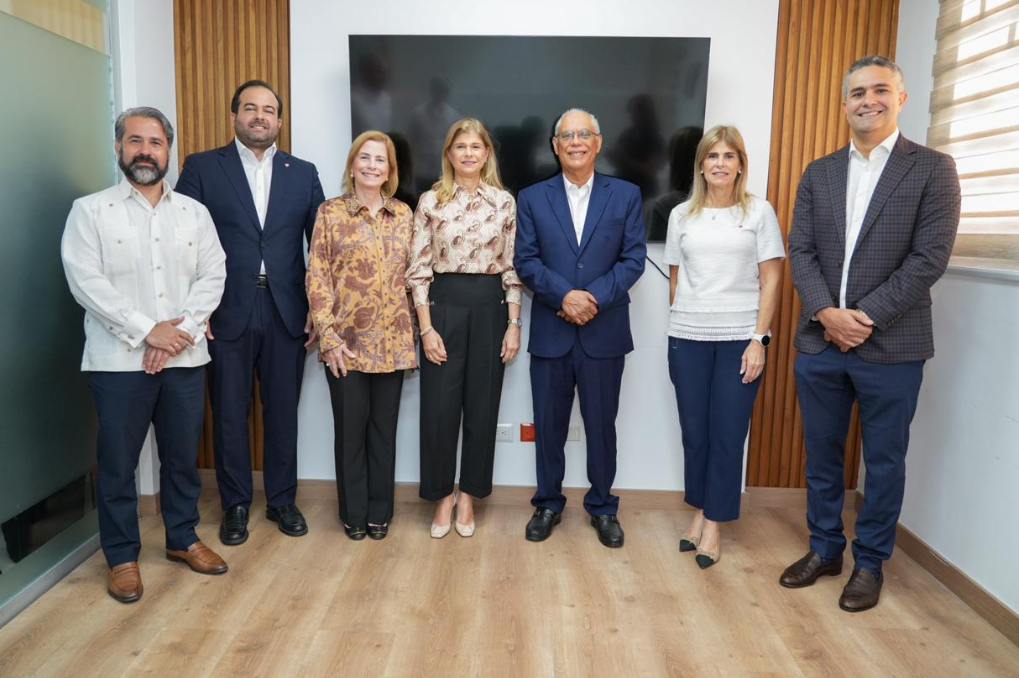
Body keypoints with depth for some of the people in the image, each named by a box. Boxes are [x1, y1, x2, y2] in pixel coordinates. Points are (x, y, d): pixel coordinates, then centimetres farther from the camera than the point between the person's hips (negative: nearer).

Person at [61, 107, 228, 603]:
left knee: (183, 456, 13)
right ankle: (122, 556, 23)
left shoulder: (194, 212, 8)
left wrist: (180, 329, -12)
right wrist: (148, 330, -16)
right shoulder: (90, 210, 0)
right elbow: (86, 282, -10)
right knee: (117, 463, 7)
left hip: (185, 358, 3)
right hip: (119, 360, -2)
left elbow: (213, 276, 2)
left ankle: (182, 539, 31)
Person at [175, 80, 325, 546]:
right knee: (229, 413, 8)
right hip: (226, 313, -1)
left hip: (287, 312, 2)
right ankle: (235, 505, 24)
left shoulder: (303, 173, 9)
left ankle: (282, 499, 26)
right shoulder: (201, 167, 3)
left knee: (283, 411, 10)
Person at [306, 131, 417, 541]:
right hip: (347, 339, -2)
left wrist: (417, 330, 6)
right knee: (350, 426, 6)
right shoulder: (331, 213, -1)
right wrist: (328, 335, -11)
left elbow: (410, 274, 11)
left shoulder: (403, 214, 8)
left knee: (384, 426, 10)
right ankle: (354, 513, 23)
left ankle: (379, 511, 25)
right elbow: (318, 277, -4)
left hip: (392, 340, 3)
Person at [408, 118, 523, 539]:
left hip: (490, 307, 1)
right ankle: (442, 496, 21)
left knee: (482, 407, 8)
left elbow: (512, 267, 5)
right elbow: (419, 268, -1)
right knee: (439, 408, 2)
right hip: (443, 305, -1)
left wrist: (514, 323, -1)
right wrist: (426, 327, -8)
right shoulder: (430, 201, 1)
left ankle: (468, 497, 25)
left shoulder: (504, 202, 5)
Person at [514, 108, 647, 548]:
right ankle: (548, 504, 28)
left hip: (604, 332, 0)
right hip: (550, 332, 1)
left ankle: (602, 507, 27)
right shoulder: (532, 198, 5)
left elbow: (634, 258, -2)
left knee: (602, 424, 10)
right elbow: (525, 261, -2)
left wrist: (596, 297, -15)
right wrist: (564, 295, -17)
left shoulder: (625, 195, 4)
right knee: (548, 424, 10)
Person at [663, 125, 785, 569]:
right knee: (694, 431, 6)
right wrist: (684, 322, 9)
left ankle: (714, 524, 13)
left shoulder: (759, 212, 2)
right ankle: (700, 513, 22)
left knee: (728, 433, 2)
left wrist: (758, 340, -8)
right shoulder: (681, 215, 8)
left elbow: (771, 281, -1)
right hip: (688, 337, 2)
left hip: (740, 337, -2)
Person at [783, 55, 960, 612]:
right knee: (821, 454, 14)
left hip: (891, 345, -3)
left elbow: (929, 258, -9)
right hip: (819, 340, 4)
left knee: (883, 461, 9)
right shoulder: (817, 173, 10)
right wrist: (827, 313, -12)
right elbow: (800, 250, 3)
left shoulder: (933, 169, -1)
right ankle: (824, 549, 31)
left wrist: (866, 316, -15)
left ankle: (870, 562, 26)